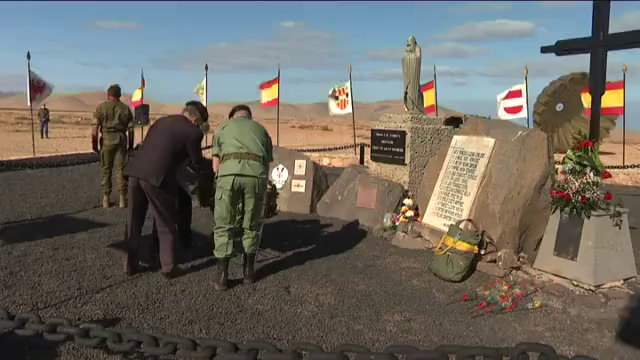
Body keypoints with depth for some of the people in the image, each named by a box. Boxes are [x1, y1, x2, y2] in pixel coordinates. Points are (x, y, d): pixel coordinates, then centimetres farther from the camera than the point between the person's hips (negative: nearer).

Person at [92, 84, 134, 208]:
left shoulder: (101, 107, 2)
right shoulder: (126, 108, 7)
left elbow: (95, 128, -5)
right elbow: (130, 129, 4)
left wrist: (94, 144, 1)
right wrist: (130, 145, 11)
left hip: (107, 139, -1)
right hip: (121, 139, 1)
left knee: (105, 170, 8)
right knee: (121, 169, 5)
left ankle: (106, 199, 11)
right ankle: (122, 199, 5)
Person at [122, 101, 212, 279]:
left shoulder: (162, 121, 22)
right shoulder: (193, 132, 3)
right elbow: (197, 164, 8)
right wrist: (204, 193, 21)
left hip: (135, 171, 6)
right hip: (156, 176, -6)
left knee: (133, 222, 18)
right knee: (166, 225, 10)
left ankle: (130, 264, 27)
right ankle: (168, 267, 16)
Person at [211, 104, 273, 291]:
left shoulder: (223, 126, 29)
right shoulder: (261, 129, 33)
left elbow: (215, 165, 25)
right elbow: (267, 163, 28)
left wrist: (222, 182, 37)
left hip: (228, 172, -1)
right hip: (256, 174, 1)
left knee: (223, 226, 12)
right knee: (252, 226, 18)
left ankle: (221, 275, 10)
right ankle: (248, 271, 27)